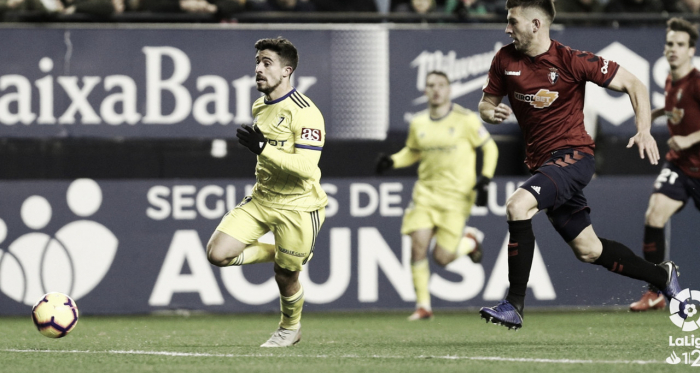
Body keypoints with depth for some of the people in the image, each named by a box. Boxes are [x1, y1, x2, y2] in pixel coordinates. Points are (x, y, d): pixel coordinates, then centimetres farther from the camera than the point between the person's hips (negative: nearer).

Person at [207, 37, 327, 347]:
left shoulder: (304, 113, -19)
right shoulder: (259, 108, 8)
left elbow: (306, 167, -28)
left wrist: (262, 149, -29)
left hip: (297, 207, -7)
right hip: (261, 201, 7)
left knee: (285, 276, 4)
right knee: (217, 253, -9)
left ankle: (290, 329, 35)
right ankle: (277, 254, 17)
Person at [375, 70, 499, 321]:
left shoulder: (465, 120, -6)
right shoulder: (418, 123, 6)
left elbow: (490, 148, 3)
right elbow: (412, 152, 23)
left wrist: (485, 179, -8)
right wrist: (391, 161, 3)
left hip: (456, 196, -4)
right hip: (426, 192, 4)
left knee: (442, 258, -7)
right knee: (418, 244, -13)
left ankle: (471, 240, 27)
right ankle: (423, 305, 0)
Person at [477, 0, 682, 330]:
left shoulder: (571, 61, -13)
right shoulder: (505, 60, 1)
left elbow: (633, 85, -6)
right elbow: (486, 103, 13)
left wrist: (644, 131, -19)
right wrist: (492, 113, -12)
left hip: (573, 156, -7)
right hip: (540, 163, 7)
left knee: (518, 205, -30)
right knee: (588, 251, 12)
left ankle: (514, 305, -26)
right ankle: (661, 276, 35)